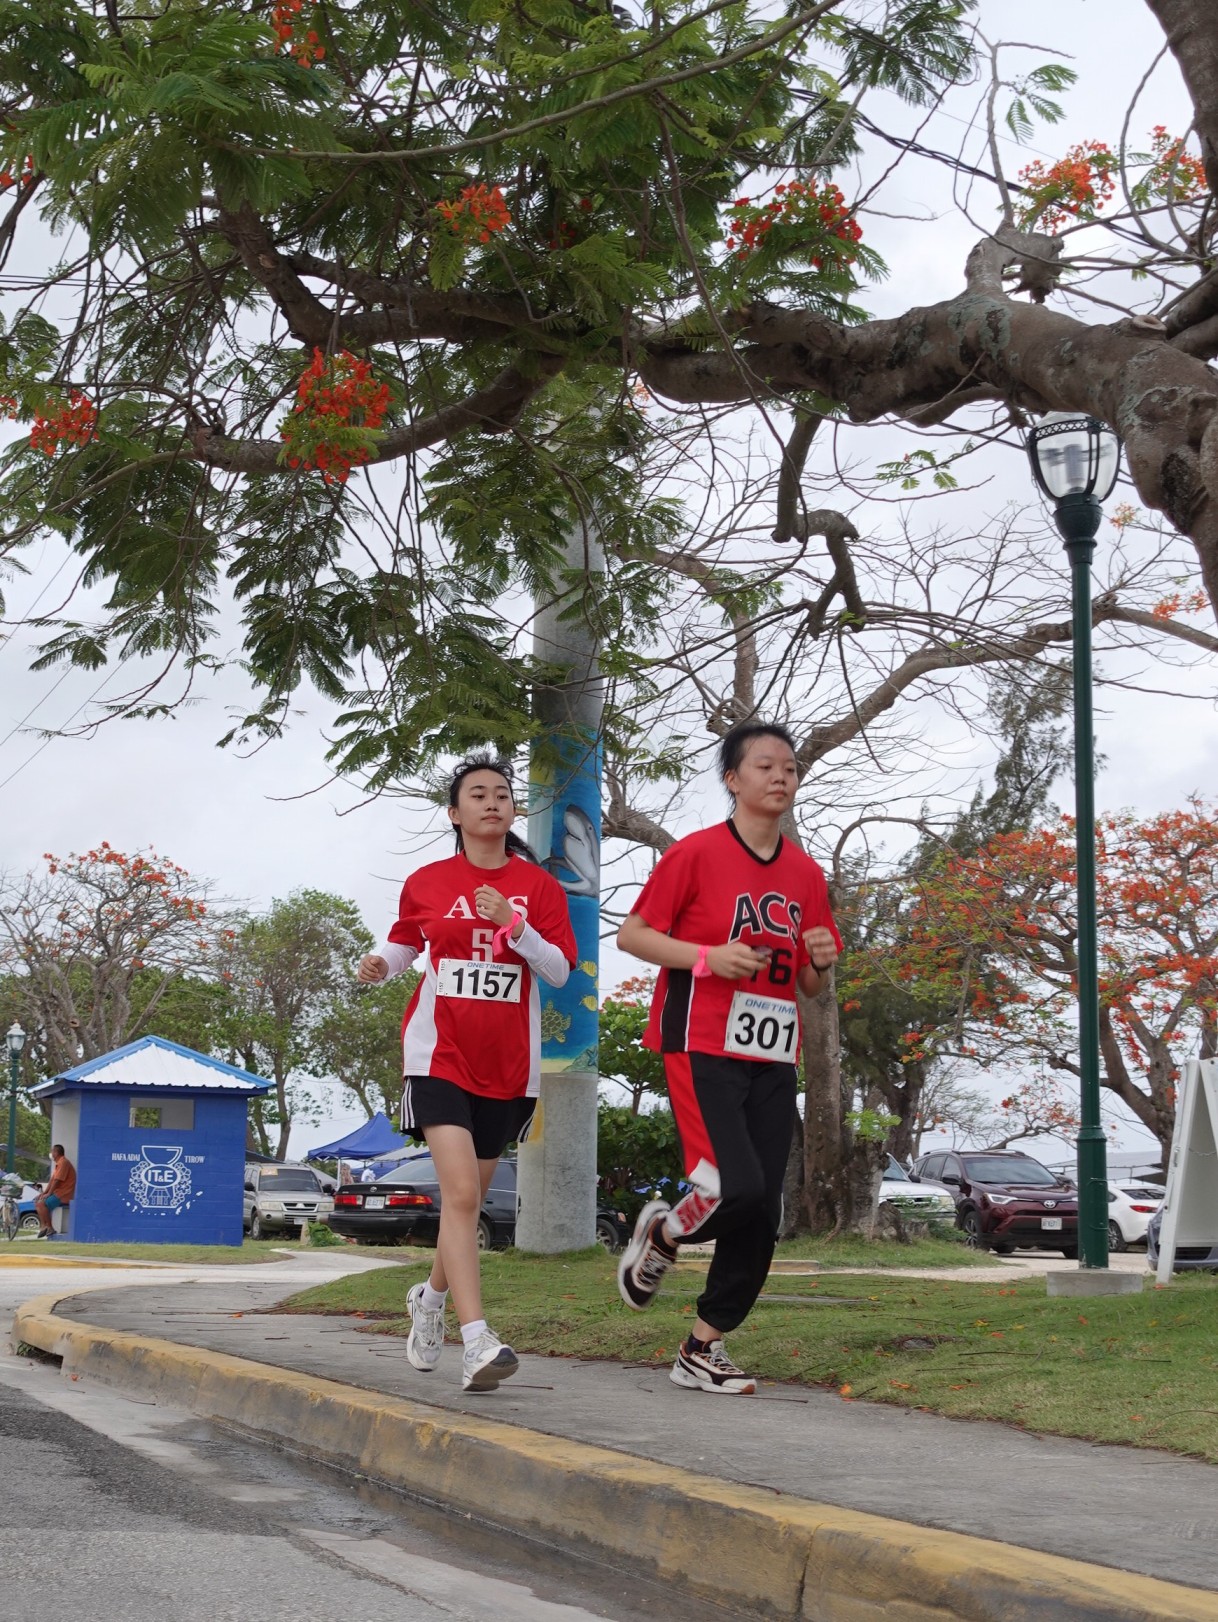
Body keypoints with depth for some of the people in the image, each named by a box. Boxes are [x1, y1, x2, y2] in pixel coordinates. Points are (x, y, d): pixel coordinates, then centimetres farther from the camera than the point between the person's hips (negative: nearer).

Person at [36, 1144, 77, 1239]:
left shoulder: (63, 1163, -15)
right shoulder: (58, 1163, 18)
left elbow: (57, 1181, -18)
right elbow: (52, 1180, 18)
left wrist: (48, 1194, -12)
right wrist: (44, 1192, 10)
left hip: (63, 1196, -11)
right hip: (57, 1193, 11)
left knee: (42, 1204, -24)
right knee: (37, 1202, 8)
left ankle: (50, 1228, -16)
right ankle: (43, 1226, 1)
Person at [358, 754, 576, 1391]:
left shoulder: (539, 885, 4)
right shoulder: (427, 883, 5)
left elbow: (559, 970, -1)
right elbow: (405, 940, 21)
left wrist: (514, 925, -16)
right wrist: (379, 963, -1)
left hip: (507, 1063, 2)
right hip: (440, 1053, -2)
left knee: (468, 1197, 13)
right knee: (460, 1191, -19)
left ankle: (431, 1297, 41)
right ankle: (477, 1344, -25)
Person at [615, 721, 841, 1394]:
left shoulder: (806, 874, 12)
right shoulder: (695, 852, -5)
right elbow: (630, 935, -4)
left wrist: (820, 962, -4)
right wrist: (708, 956, -17)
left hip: (772, 1058, 6)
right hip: (702, 1046, -6)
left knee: (763, 1213, 1)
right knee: (736, 1187, -21)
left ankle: (702, 1349, 14)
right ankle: (662, 1234, 13)